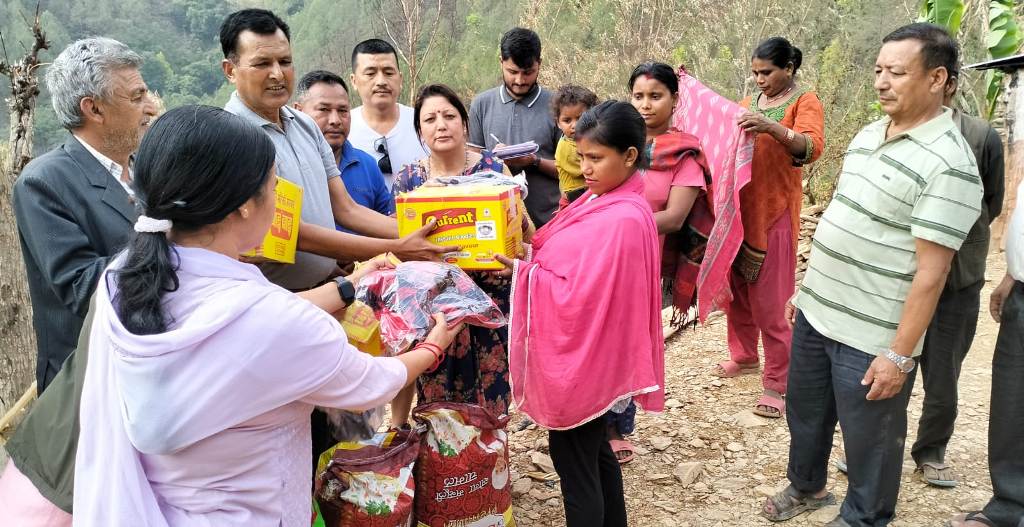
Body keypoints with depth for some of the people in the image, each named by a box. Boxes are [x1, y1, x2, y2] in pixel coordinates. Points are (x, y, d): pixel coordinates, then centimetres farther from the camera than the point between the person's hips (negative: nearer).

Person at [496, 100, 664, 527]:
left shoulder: (623, 220, -24)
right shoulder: (600, 199, 5)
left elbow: (577, 296, -25)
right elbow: (567, 260, 9)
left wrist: (522, 269, -21)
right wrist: (528, 247, -6)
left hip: (582, 359, -9)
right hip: (583, 354, 9)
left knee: (573, 459, 6)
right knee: (593, 451, 22)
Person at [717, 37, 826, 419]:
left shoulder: (805, 101, -6)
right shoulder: (750, 102, 13)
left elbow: (812, 148, -22)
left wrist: (773, 128, -39)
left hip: (775, 211, -6)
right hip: (740, 208, 6)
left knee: (768, 300, -5)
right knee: (736, 287, 14)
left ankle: (778, 384, 4)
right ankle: (744, 356, 33)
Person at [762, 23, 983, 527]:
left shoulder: (948, 164, -19)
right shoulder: (869, 134, 7)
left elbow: (930, 271, -20)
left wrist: (899, 354, -20)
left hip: (870, 337, -8)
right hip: (815, 313, 8)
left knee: (869, 438, 11)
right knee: (805, 411, 24)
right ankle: (806, 486, 48)